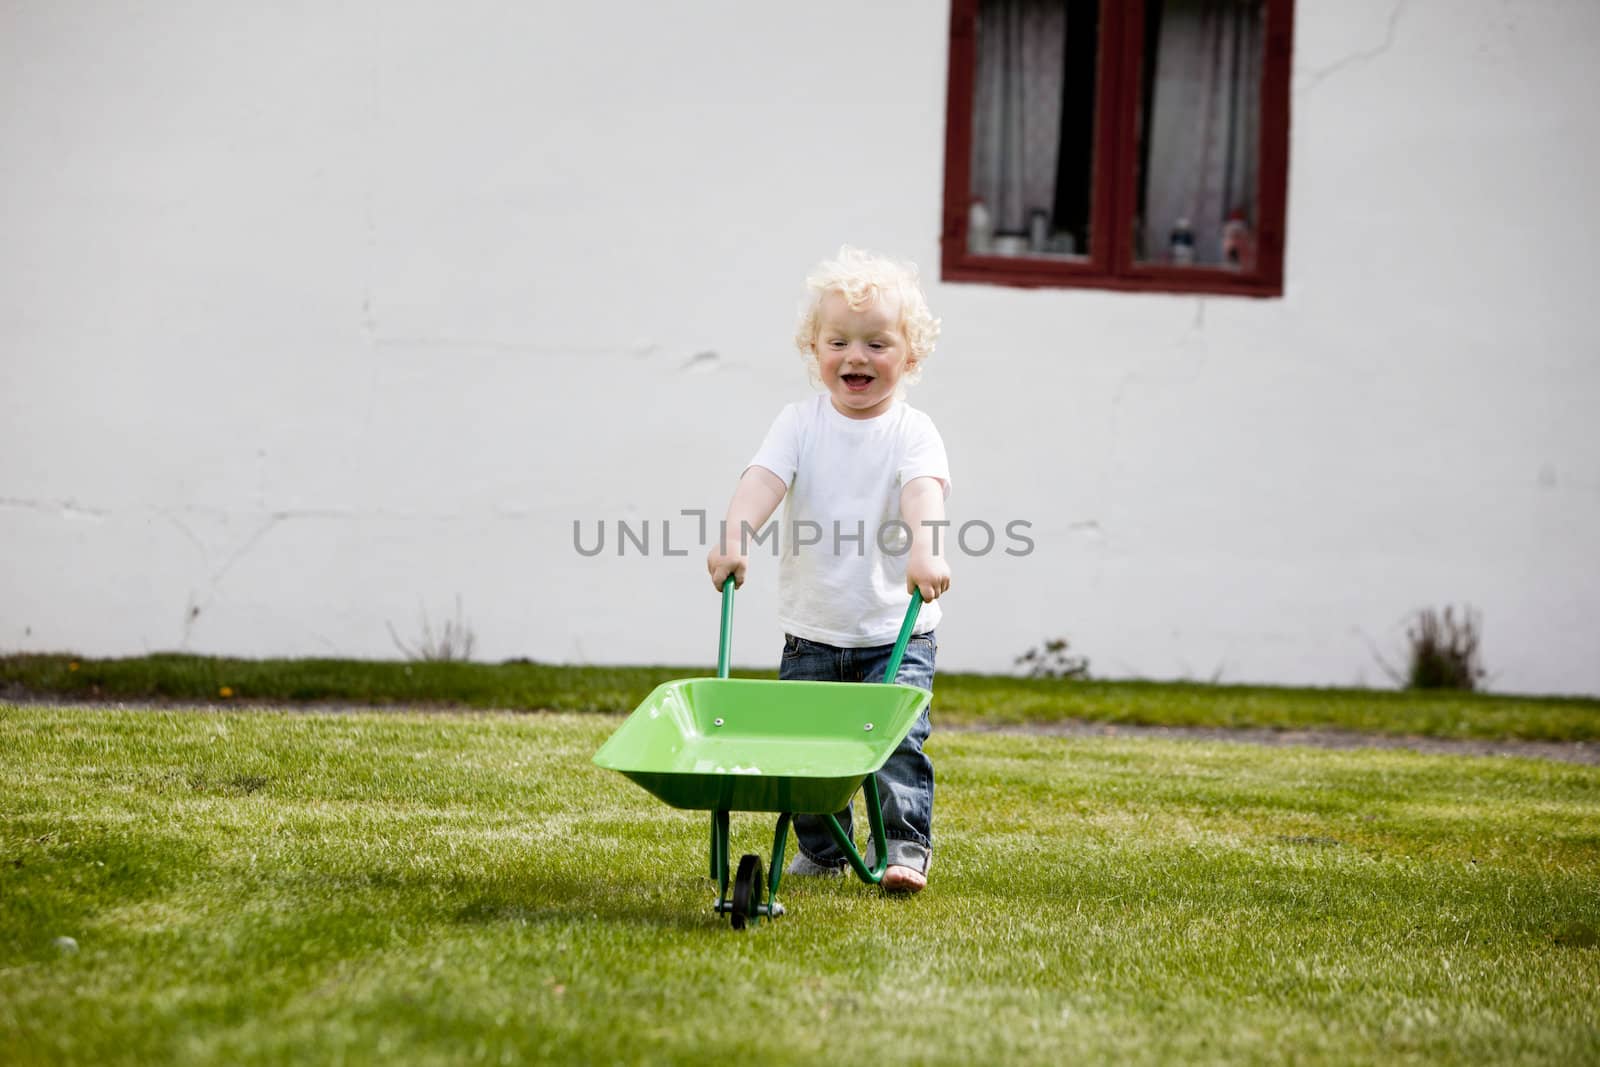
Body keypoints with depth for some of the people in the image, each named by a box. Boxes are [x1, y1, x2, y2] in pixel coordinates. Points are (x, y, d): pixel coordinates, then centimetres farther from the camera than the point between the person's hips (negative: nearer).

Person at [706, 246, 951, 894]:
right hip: (811, 633, 3)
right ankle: (821, 850, 22)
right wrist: (733, 539, -34)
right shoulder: (800, 424, 0)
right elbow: (765, 479, -16)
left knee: (897, 738, -13)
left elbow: (924, 490, -25)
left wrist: (925, 549, -46)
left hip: (896, 635, -3)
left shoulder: (912, 432, -7)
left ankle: (904, 846, -3)